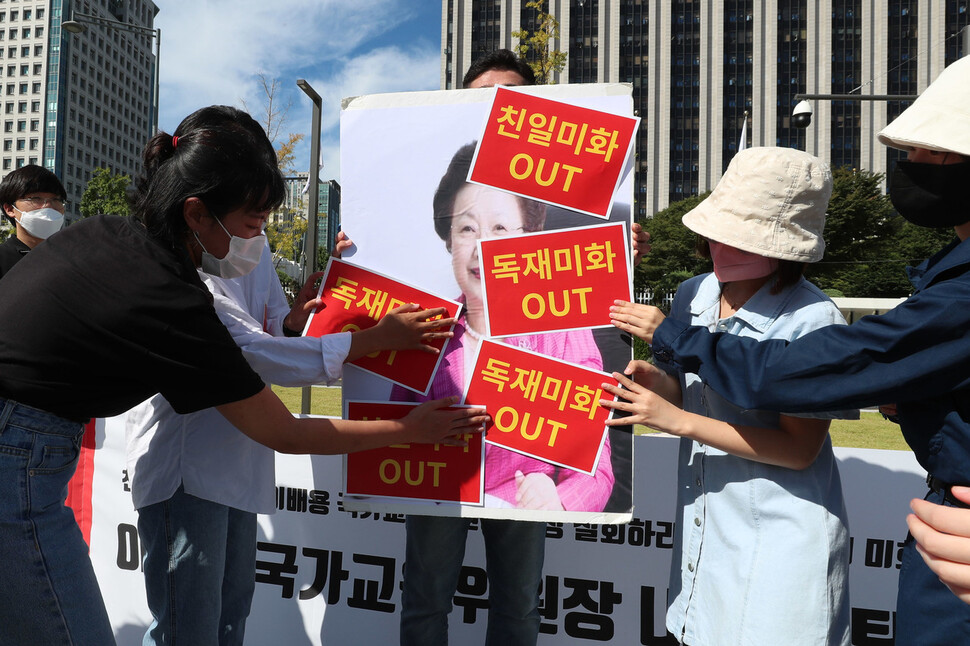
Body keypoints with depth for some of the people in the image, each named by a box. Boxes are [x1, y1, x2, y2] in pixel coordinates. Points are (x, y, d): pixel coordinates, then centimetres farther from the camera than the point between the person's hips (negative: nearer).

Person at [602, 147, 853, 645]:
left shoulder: (813, 319, -18)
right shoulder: (691, 295, -1)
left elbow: (800, 449, -18)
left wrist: (677, 420, -23)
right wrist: (656, 381, -14)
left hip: (778, 543, -5)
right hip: (702, 525, 6)